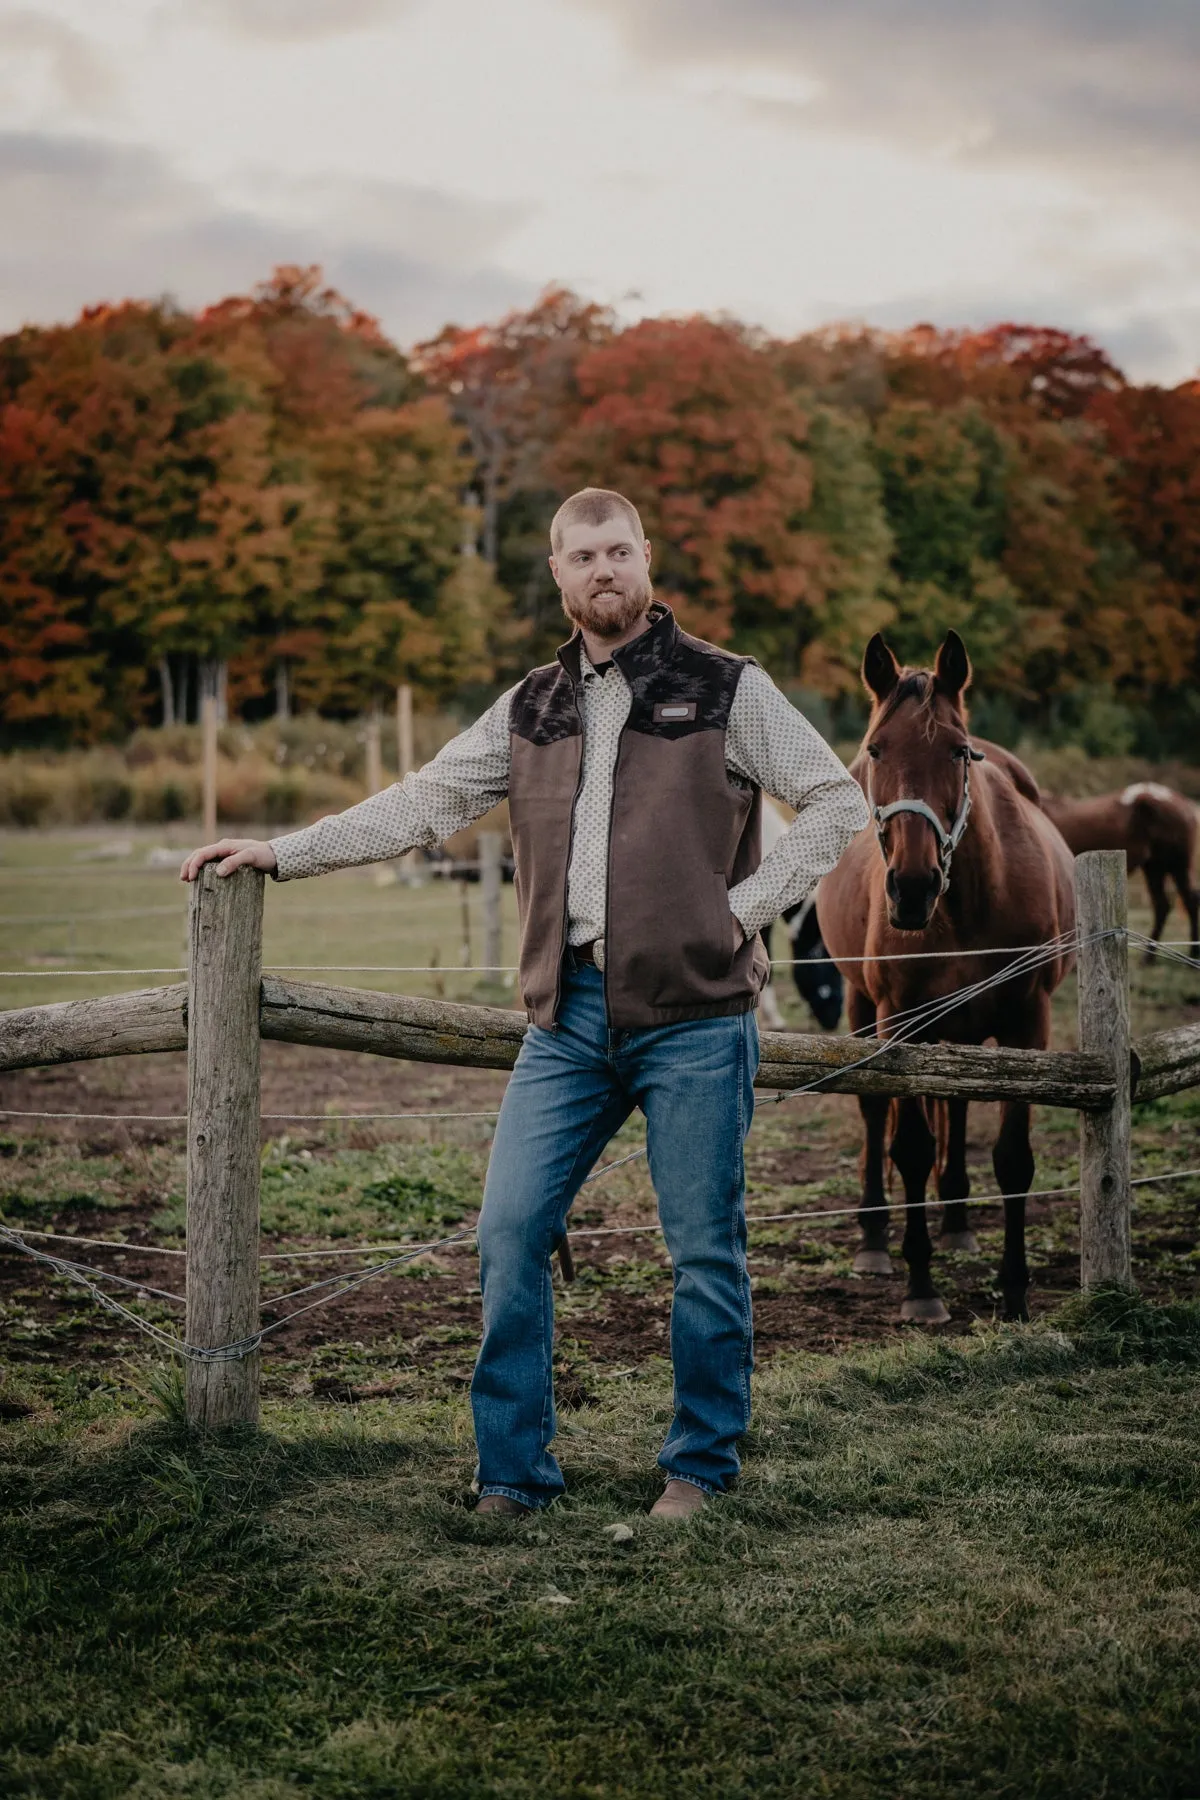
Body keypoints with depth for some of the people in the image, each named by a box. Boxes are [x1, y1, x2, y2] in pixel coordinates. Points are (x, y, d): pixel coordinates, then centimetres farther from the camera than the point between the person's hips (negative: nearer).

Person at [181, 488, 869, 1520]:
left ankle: (701, 1466, 17)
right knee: (511, 1233, 0)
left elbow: (838, 801, 4)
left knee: (705, 1249, 2)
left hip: (694, 1014, -4)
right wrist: (280, 853, 11)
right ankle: (515, 1470, 11)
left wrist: (748, 903, -5)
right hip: (569, 1016, 4)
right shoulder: (531, 710, 14)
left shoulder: (726, 689, 2)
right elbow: (423, 806, 15)